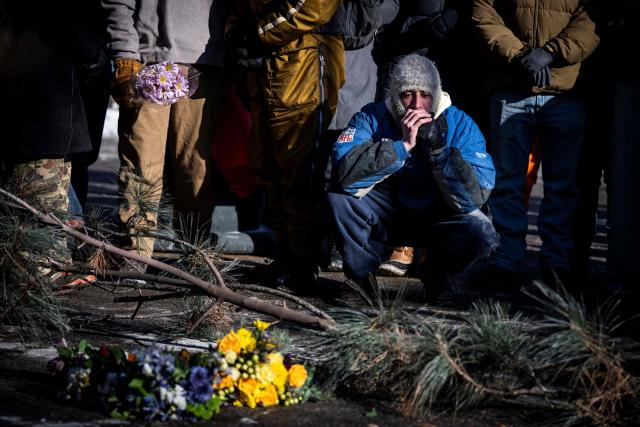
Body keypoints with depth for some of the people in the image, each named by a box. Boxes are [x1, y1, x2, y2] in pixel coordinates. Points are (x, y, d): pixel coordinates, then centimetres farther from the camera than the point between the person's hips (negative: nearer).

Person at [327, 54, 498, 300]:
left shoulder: (458, 124, -16)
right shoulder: (372, 117, -16)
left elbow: (477, 196, -25)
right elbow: (344, 171, -34)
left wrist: (439, 149, -35)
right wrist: (403, 144, -38)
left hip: (438, 217, 0)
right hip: (386, 212, 0)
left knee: (482, 234, -29)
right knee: (339, 196, -27)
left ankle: (437, 271, 6)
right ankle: (362, 272, -2)